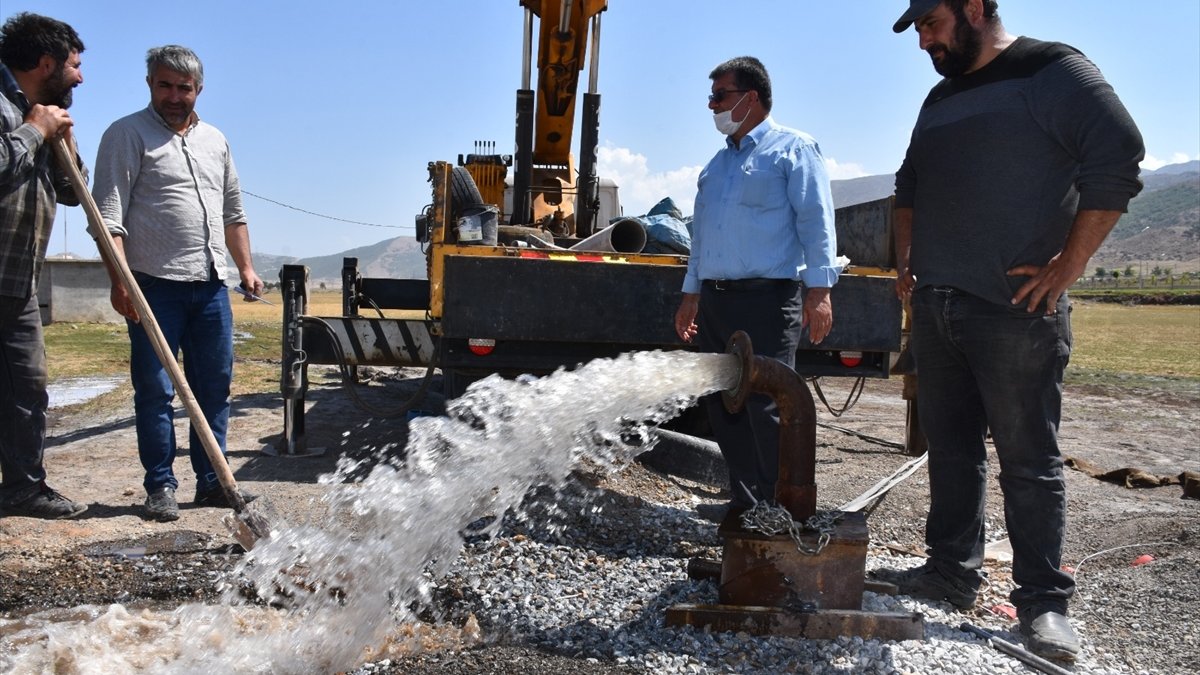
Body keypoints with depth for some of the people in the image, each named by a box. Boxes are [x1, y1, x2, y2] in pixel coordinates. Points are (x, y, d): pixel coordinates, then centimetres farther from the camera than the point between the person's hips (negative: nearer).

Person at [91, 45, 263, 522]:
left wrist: (245, 267, 16)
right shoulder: (127, 134, 0)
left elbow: (233, 211, 24)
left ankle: (212, 482, 17)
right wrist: (120, 280, -18)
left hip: (210, 286, 5)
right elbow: (108, 215, -8)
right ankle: (160, 486, 10)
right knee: (155, 390, 0)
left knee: (215, 387, 8)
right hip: (155, 286, -5)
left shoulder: (215, 140, 18)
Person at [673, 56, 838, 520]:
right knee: (722, 403, 8)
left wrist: (818, 290, -17)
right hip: (715, 300, 8)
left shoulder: (792, 149, 0)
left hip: (767, 298, -8)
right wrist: (691, 294, 22)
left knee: (766, 407, -8)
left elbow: (816, 222, -8)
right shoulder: (717, 163, 23)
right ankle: (746, 502, 20)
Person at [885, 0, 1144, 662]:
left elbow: (1118, 160, -13)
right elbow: (909, 185, 29)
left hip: (1014, 311, -7)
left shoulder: (1053, 70, -4)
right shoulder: (940, 99, 19)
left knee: (1029, 460, -2)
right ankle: (952, 570, 22)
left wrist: (1068, 265, -15)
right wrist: (905, 257, 16)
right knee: (950, 449, 12)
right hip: (935, 308, 7)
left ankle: (1043, 601, 7)